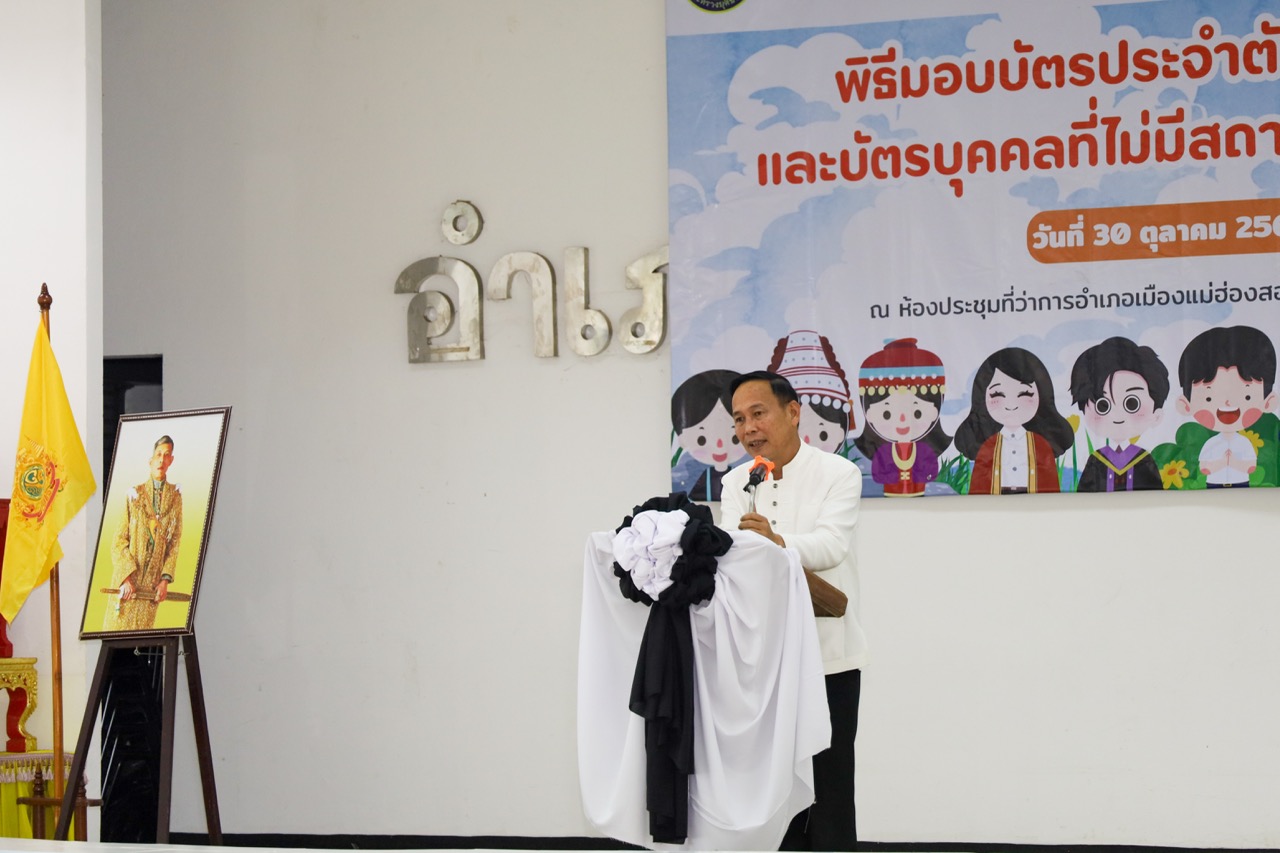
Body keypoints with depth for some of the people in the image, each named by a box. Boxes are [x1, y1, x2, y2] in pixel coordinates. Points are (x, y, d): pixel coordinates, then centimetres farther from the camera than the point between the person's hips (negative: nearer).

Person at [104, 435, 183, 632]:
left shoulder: (175, 496, 7)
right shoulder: (135, 495, 1)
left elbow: (175, 542, 5)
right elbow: (119, 541, -1)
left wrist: (166, 579, -4)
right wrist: (126, 578, -11)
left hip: (152, 583, 1)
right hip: (127, 578, -1)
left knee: (143, 628, 0)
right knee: (119, 625, -3)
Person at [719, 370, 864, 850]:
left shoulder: (838, 474, -6)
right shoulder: (735, 484, 8)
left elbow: (831, 546, -23)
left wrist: (777, 542, -43)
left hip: (826, 655, -4)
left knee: (829, 788, -1)